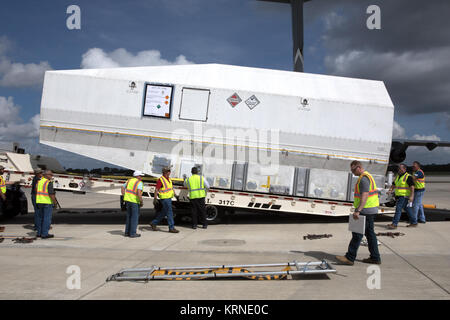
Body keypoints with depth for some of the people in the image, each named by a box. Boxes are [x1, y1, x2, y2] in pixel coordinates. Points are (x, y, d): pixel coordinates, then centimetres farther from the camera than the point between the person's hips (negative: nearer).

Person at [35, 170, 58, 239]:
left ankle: (39, 233, 21)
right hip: (47, 202, -8)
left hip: (39, 202, 8)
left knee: (40, 218, 16)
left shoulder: (39, 181, 11)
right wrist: (55, 202, -10)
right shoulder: (49, 183, -13)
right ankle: (44, 234, 0)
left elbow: (36, 192, 14)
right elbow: (51, 193, -19)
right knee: (47, 218, -2)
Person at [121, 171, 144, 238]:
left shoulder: (129, 180, 14)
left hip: (128, 200, 7)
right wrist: (142, 202, -13)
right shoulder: (140, 183, -9)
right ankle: (133, 233, 4)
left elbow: (123, 187, 14)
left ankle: (127, 232, 19)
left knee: (129, 216, 16)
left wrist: (124, 197, 13)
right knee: (135, 217, 2)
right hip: (135, 201, -7)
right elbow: (139, 192, -22)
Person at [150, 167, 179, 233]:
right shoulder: (161, 180, -13)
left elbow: (171, 188, 21)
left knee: (163, 213, 16)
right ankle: (171, 228, 0)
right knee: (169, 213, -6)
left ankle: (153, 223, 28)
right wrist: (155, 199, -18)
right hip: (164, 198, -9)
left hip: (169, 198, 9)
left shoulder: (169, 179, 12)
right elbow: (156, 190, -14)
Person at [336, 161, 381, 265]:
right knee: (370, 233, 14)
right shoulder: (367, 176, 17)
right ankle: (375, 258, 19)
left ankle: (349, 258, -4)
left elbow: (364, 196, -26)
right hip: (370, 210, 11)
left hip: (366, 210, -11)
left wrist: (358, 211, -32)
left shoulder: (364, 178, -16)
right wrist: (358, 209, 24)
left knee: (357, 234, -7)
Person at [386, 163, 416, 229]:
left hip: (404, 196, -8)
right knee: (408, 209, 15)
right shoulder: (398, 176, 14)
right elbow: (394, 185, 18)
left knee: (398, 209, -12)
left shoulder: (408, 177, -12)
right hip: (399, 196, 8)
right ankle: (414, 222, 25)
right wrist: (390, 190, 0)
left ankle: (394, 224, -12)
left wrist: (411, 196, -26)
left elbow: (412, 187, -18)